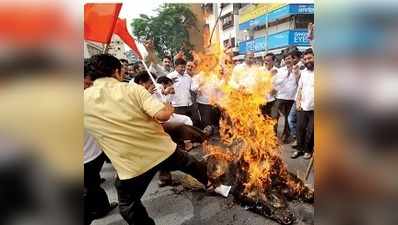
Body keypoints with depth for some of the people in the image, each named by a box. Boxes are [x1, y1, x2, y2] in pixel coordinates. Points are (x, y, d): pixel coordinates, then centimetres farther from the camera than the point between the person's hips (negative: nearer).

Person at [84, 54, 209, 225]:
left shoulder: (84, 99, -6)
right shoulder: (133, 89, -9)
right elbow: (163, 115, -21)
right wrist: (168, 108, 2)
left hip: (131, 166, -1)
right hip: (163, 151, 2)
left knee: (128, 206, 27)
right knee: (194, 167, 32)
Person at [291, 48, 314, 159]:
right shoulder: (303, 72, 9)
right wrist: (298, 101, 5)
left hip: (313, 108, -4)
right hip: (303, 106, 4)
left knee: (311, 131, 8)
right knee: (300, 129, 9)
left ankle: (308, 150, 25)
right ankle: (299, 149, 25)